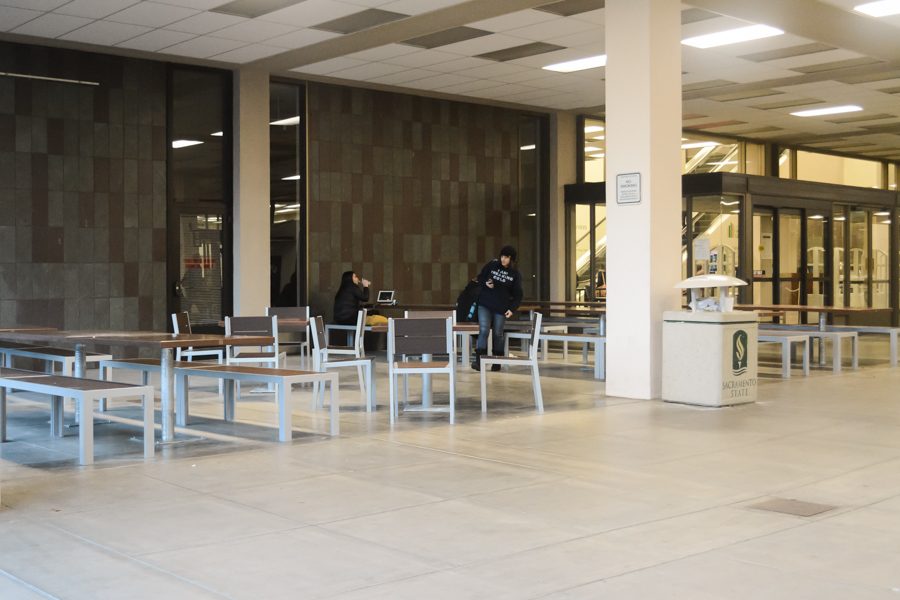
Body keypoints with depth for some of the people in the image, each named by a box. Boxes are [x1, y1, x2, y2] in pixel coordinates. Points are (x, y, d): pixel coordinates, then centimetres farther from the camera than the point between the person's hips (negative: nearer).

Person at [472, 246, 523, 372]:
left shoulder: (515, 275, -2)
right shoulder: (492, 265, -2)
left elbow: (517, 295, 1)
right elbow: (480, 277, 10)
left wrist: (512, 309, -12)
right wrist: (485, 283, -12)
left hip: (501, 308, 1)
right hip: (485, 305, -1)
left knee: (498, 334, 9)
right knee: (483, 330, -14)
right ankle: (479, 360, -17)